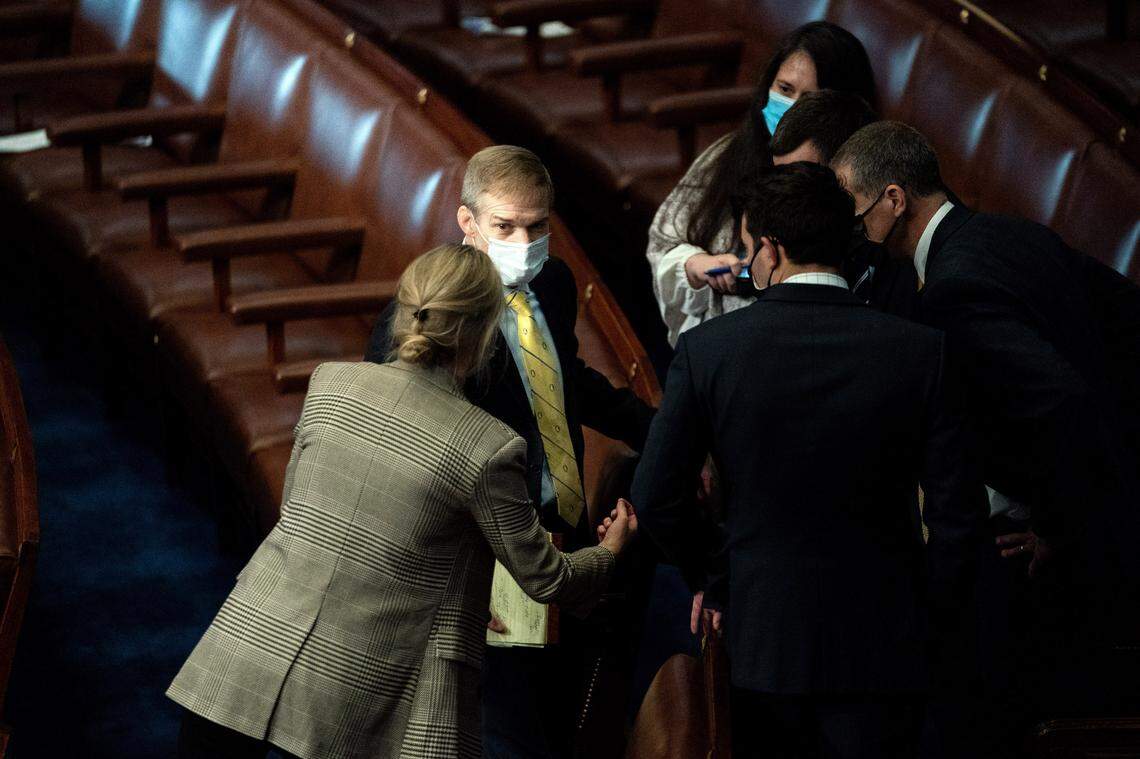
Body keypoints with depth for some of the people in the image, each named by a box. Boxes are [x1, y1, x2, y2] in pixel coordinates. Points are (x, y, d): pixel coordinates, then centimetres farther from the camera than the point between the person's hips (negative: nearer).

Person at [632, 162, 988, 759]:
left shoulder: (706, 349, -7)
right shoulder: (919, 350, -6)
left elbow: (654, 501, -5)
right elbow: (957, 508, -6)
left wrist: (708, 575, 12)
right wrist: (934, 611, 8)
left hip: (762, 640, 0)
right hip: (882, 644, 0)